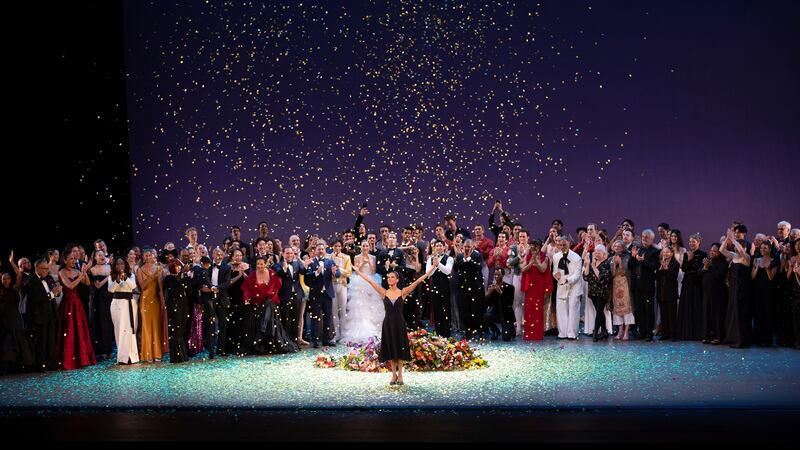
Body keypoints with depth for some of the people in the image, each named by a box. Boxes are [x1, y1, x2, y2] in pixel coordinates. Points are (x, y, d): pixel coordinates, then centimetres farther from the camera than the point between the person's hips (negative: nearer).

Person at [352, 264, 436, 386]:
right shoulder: (384, 292, 0)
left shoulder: (403, 292, -3)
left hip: (399, 323, -2)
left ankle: (400, 375, 16)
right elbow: (370, 281, 2)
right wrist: (358, 272, 3)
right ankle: (394, 374, 19)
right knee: (390, 349, 8)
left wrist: (430, 270, -9)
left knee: (400, 349, 6)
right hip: (388, 323, 2)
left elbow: (418, 281, -6)